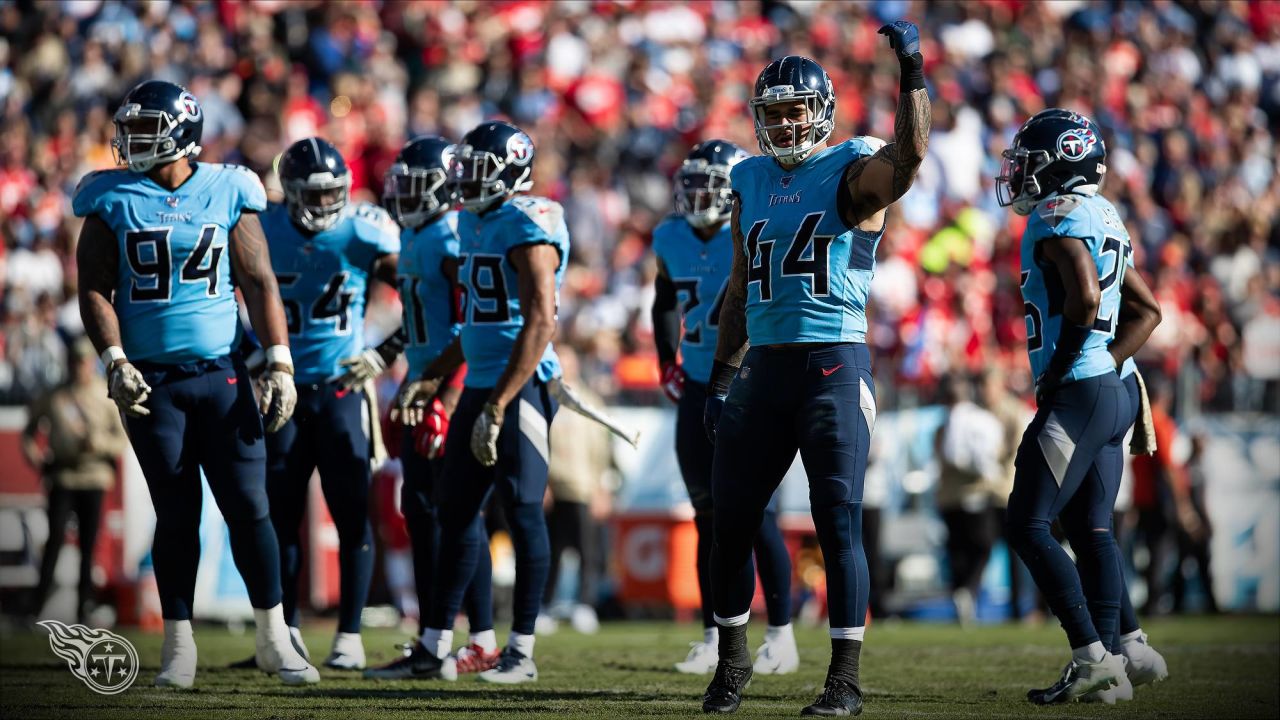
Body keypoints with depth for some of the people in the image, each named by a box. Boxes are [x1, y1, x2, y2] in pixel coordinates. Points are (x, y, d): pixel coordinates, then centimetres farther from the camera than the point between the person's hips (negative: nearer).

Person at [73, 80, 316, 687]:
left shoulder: (226, 195, 3)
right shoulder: (114, 202, 3)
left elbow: (259, 284, 3)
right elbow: (95, 289, 2)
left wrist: (279, 364, -4)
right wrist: (115, 361, -11)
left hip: (221, 374, 0)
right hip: (151, 380, 0)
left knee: (249, 507, -3)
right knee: (176, 515, 2)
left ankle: (273, 637, 7)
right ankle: (179, 644, 11)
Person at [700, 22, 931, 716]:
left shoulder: (852, 172, -2)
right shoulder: (752, 181, 15)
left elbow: (908, 158, -27)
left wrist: (912, 73, -33)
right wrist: (720, 377, 19)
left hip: (834, 365, -6)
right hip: (763, 366, 6)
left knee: (838, 525, -6)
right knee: (730, 521, 7)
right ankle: (731, 659, 24)